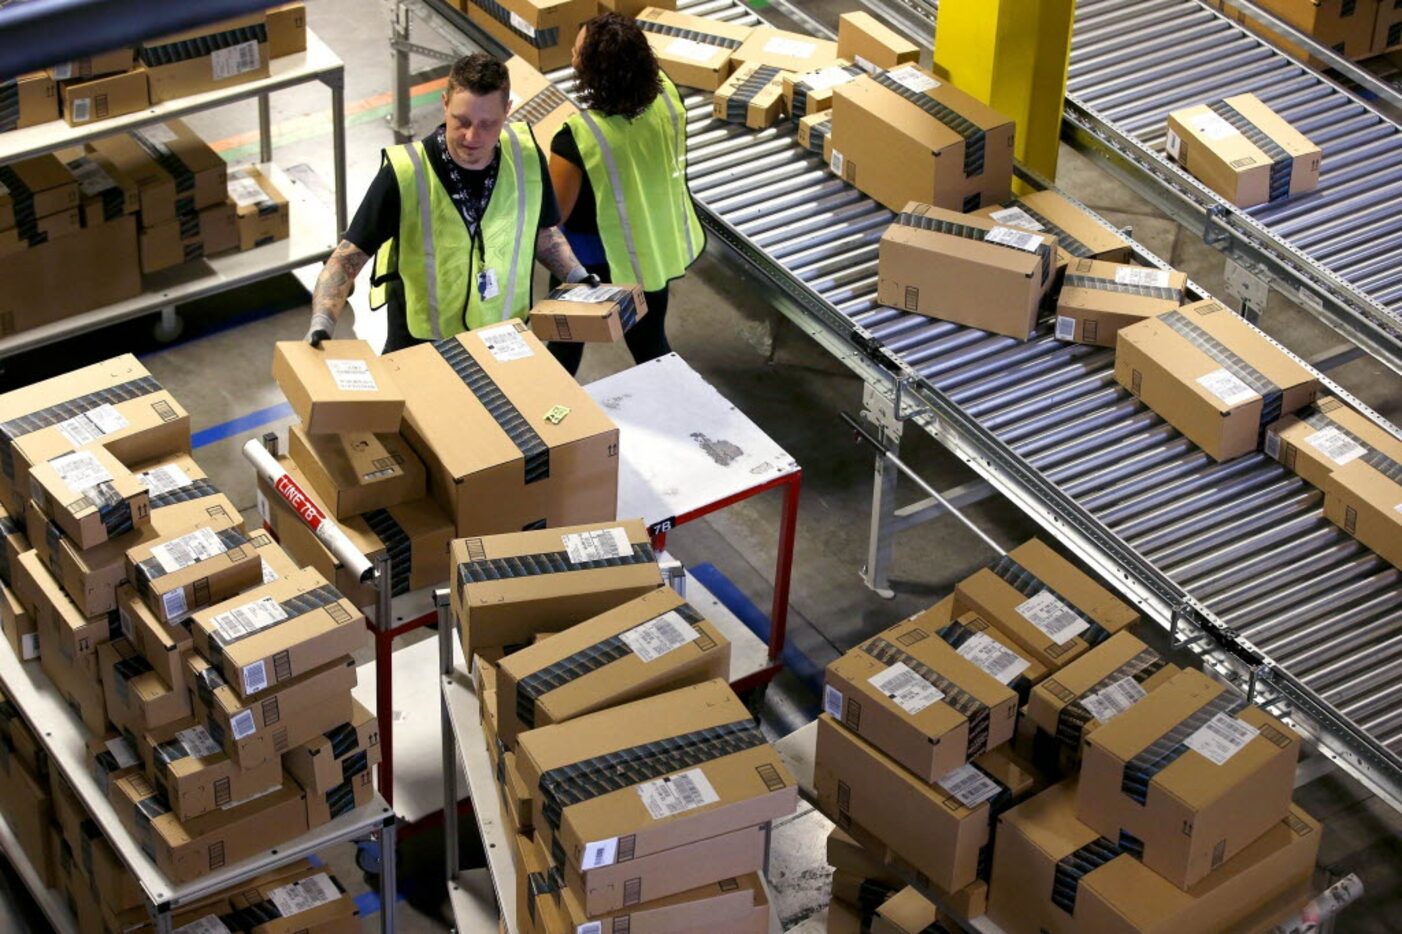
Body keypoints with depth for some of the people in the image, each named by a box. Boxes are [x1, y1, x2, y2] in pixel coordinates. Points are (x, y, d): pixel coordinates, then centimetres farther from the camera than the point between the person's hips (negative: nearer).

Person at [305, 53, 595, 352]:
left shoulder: (526, 156, -11)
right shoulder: (404, 173, -23)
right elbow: (348, 257, -20)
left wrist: (577, 276, -8)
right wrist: (321, 325, -34)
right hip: (421, 351, -3)